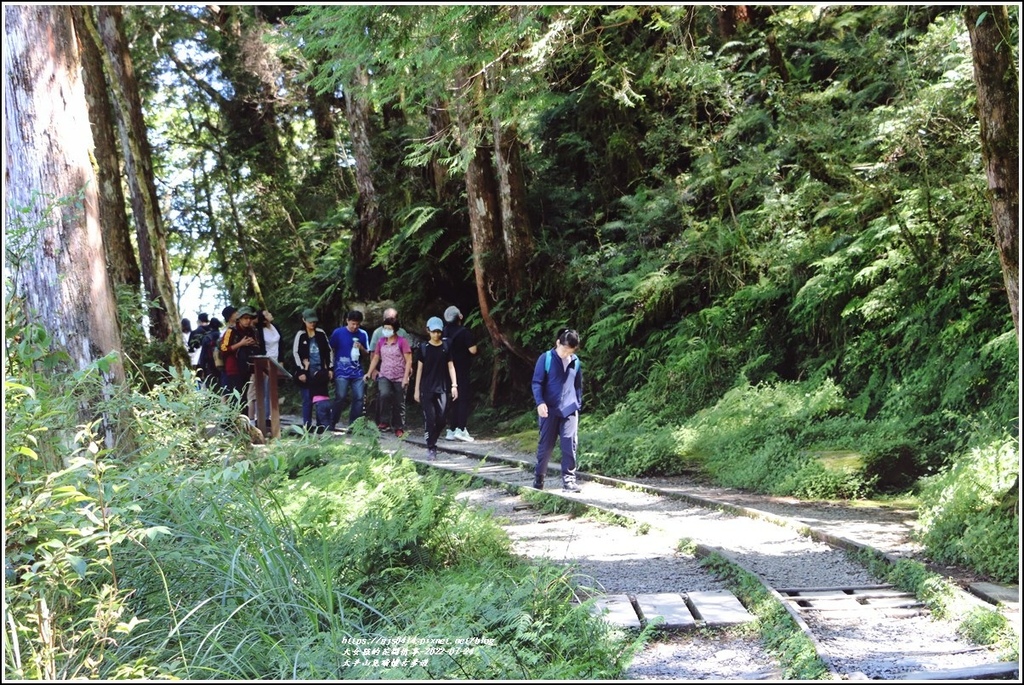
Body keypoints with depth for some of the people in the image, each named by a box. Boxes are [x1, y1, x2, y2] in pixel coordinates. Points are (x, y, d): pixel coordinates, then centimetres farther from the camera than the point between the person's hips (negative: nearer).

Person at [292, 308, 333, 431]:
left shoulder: (321, 333, 10)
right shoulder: (300, 335, 1)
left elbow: (329, 350, 14)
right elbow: (296, 353, -3)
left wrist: (330, 368, 7)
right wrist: (301, 371, -9)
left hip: (320, 371, 3)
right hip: (307, 373, -3)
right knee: (307, 400, -5)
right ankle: (307, 426, 0)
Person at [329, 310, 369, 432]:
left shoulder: (363, 334, 6)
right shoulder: (338, 333, -2)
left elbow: (367, 353, 13)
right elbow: (330, 350, 7)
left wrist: (361, 348, -8)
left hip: (357, 372, 3)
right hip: (342, 372, -3)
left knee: (359, 398, -2)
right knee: (340, 397, -6)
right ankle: (332, 424, 6)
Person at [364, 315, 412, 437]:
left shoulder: (402, 342, -6)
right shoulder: (381, 341, 7)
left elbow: (408, 361, -7)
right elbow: (376, 358, 15)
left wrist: (406, 377, -12)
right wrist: (369, 373, 9)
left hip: (399, 378, -2)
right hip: (384, 376, 2)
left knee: (399, 403, 4)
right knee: (385, 394, -26)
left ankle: (399, 428, 16)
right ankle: (385, 422, -15)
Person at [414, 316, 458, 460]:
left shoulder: (446, 347, 5)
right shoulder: (424, 347, 1)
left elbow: (451, 366, 7)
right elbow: (419, 368, 4)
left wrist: (454, 385, -3)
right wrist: (416, 389, 2)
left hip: (442, 388, 2)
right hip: (427, 389, -1)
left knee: (441, 420, -2)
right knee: (430, 418, -5)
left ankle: (432, 442, 21)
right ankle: (431, 448, 0)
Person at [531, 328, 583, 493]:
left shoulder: (575, 361, 6)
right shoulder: (546, 359, -4)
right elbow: (537, 382, -5)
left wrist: (578, 405, 15)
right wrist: (540, 402, -17)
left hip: (570, 410, 2)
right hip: (550, 409, -2)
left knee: (569, 444, -4)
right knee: (546, 445, 5)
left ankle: (569, 479, 1)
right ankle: (538, 477, 18)